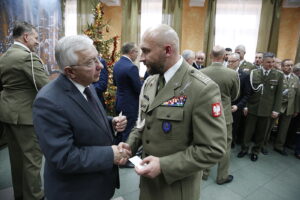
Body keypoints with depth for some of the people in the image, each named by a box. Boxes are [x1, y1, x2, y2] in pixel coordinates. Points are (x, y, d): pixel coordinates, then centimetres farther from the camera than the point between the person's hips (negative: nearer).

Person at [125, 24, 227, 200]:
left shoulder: (203, 89, -23)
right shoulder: (149, 82, 1)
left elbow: (213, 149, -21)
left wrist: (164, 165, -24)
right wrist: (129, 146, -5)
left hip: (177, 186, -5)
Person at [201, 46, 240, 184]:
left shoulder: (201, 73, -13)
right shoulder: (233, 74, -14)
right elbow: (234, 96, 1)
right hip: (224, 115, -1)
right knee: (225, 146, 14)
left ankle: (204, 172, 32)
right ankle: (222, 176, 27)